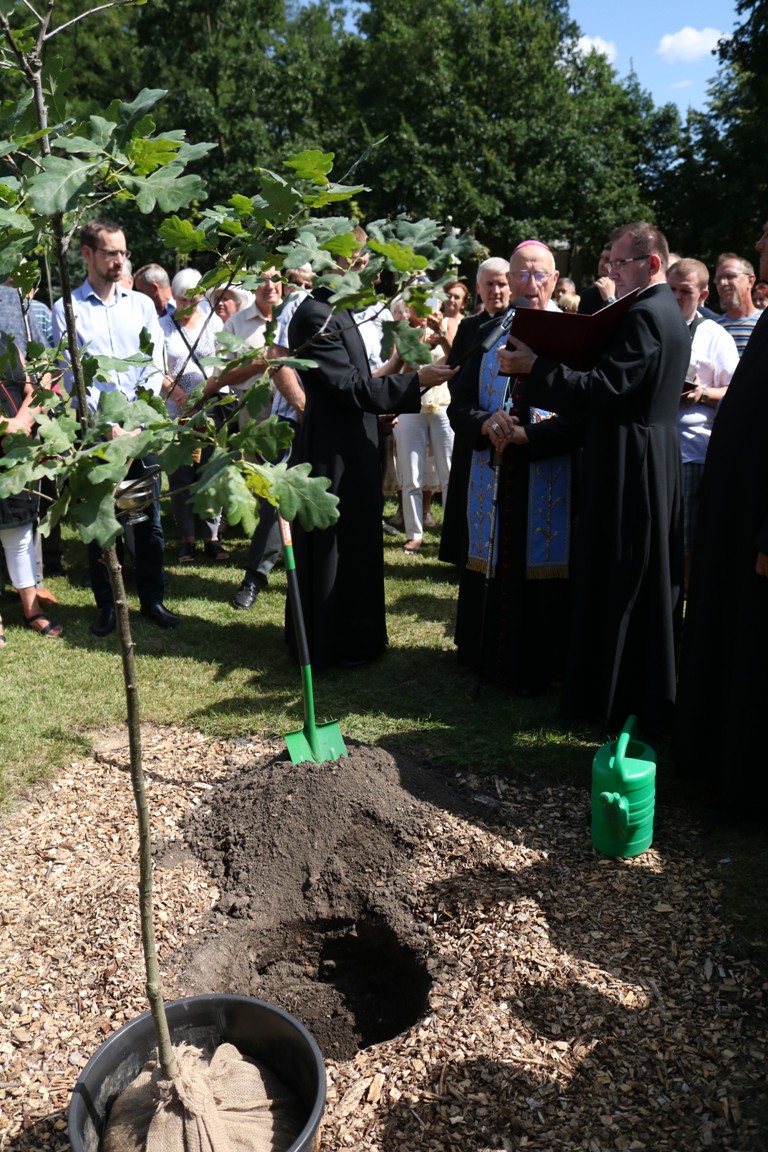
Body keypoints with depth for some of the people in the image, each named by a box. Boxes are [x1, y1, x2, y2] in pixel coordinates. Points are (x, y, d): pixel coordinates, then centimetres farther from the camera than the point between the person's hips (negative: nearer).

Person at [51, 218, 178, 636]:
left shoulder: (141, 304, 9)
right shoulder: (67, 309, 0)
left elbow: (155, 367, 4)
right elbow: (74, 377, -5)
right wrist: (109, 427, -13)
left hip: (141, 428, 2)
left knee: (149, 518, 6)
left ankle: (152, 598, 18)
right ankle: (106, 604, 17)